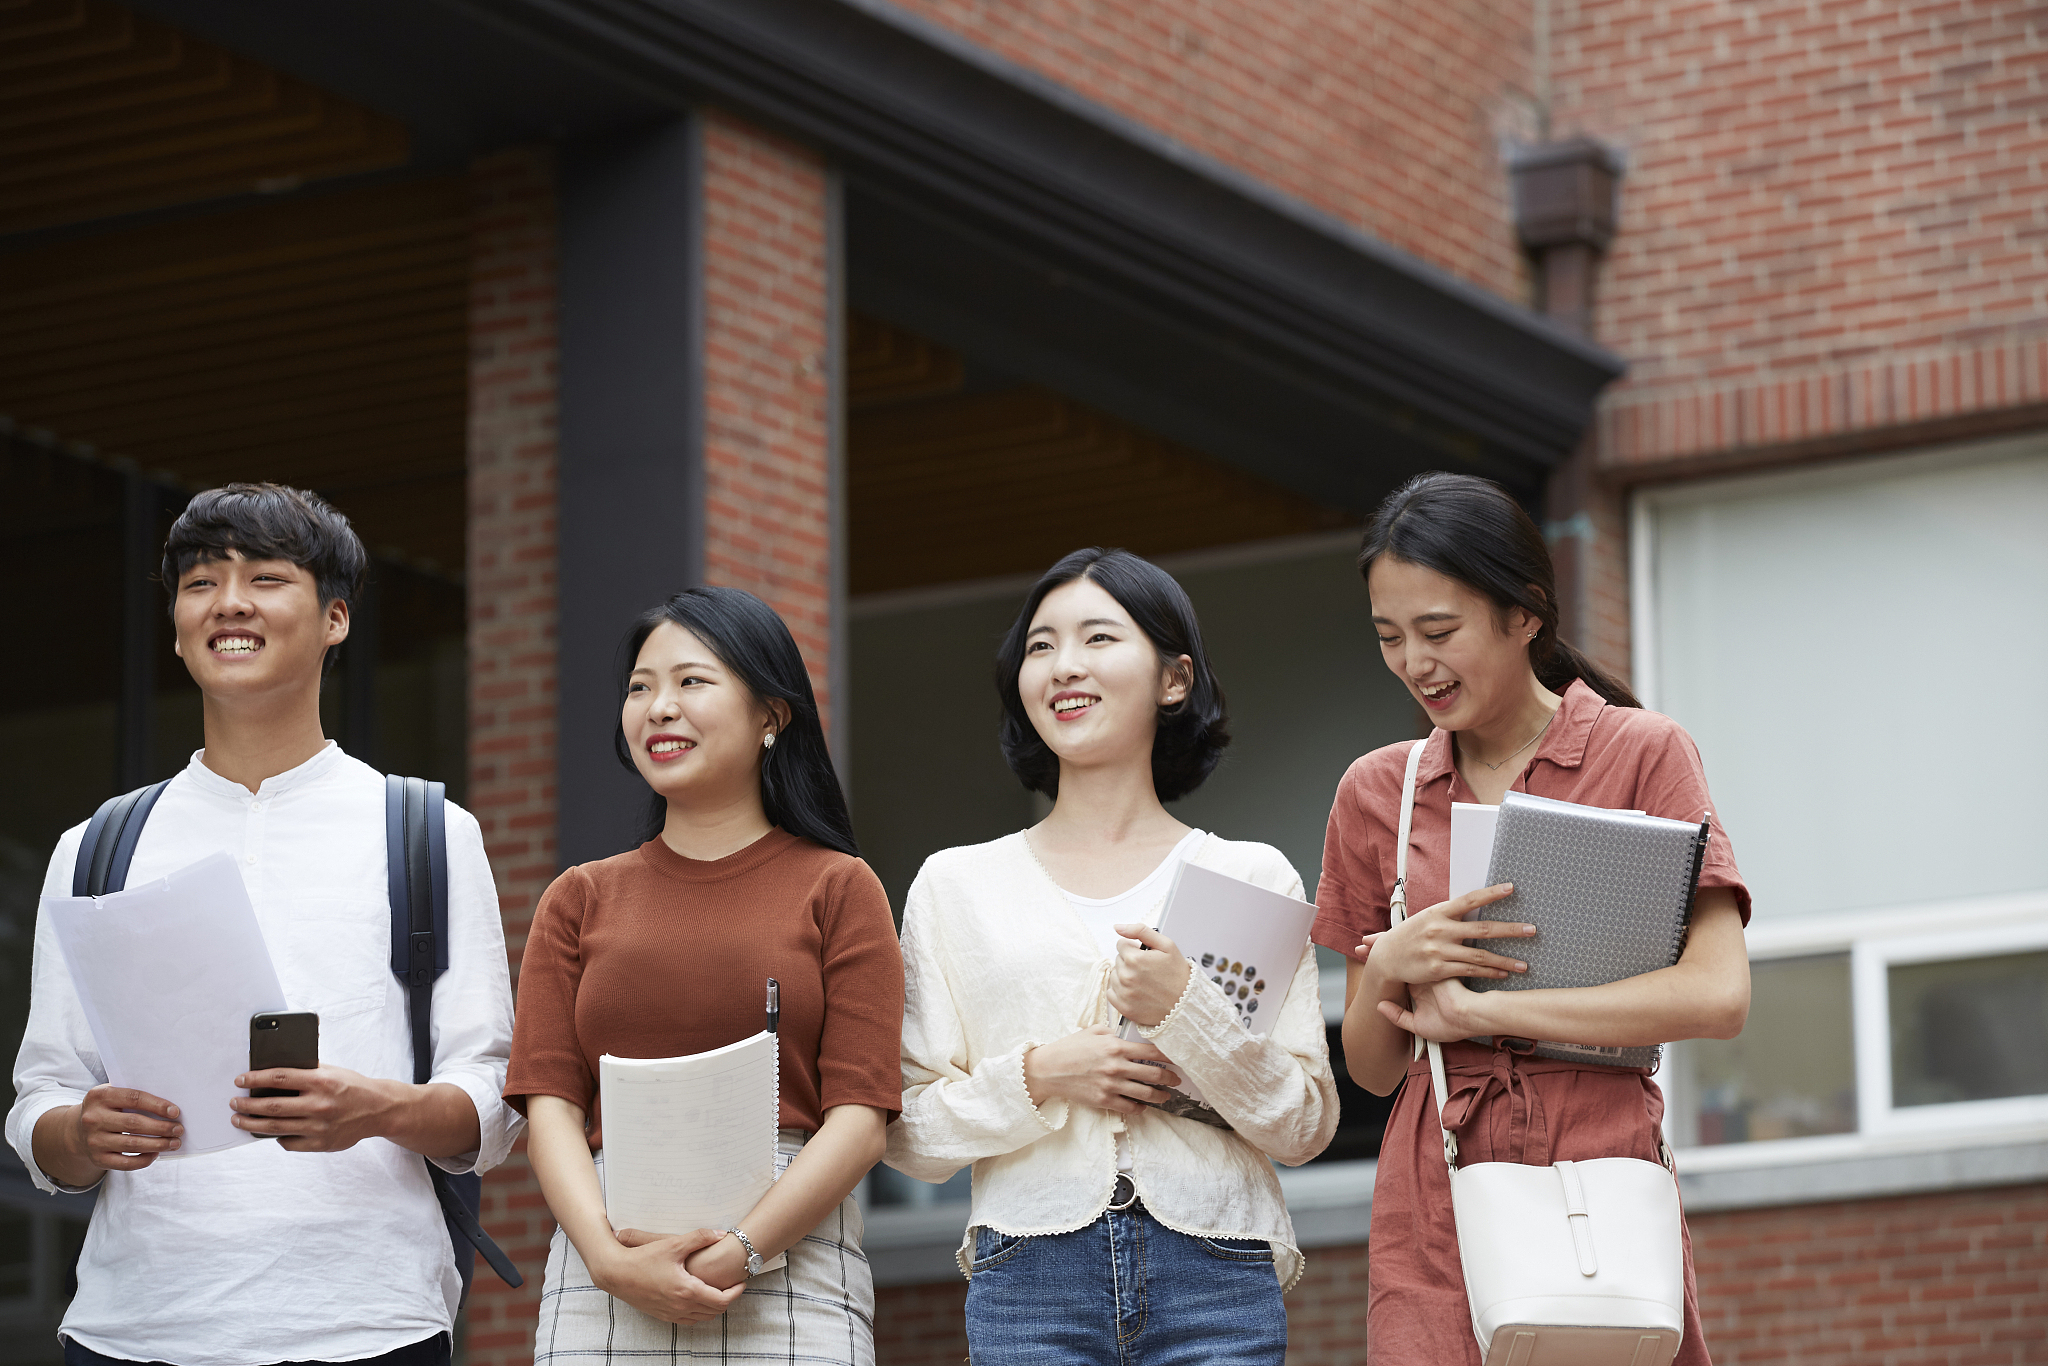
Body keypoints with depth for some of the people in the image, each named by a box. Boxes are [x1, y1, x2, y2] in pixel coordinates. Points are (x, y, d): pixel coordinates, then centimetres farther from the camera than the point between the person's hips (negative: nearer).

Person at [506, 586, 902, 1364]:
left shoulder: (836, 889, 7)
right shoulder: (581, 900, 15)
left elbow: (860, 1116, -2)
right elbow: (549, 1103, 5)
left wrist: (736, 1252, -15)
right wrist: (612, 1259, -13)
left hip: (788, 1264, -2)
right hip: (603, 1289, 2)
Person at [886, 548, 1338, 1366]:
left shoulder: (1252, 878, 9)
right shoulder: (956, 886, 12)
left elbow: (1307, 1128, 4)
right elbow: (909, 1135, 8)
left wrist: (1187, 1013, -10)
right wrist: (1036, 1078, -8)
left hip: (1215, 1273, 0)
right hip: (1029, 1285, 1)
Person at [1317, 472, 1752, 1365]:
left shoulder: (1641, 753, 2)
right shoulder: (1377, 793, 13)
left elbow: (1717, 996, -11)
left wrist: (1479, 1007, -8)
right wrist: (1388, 969, -6)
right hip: (1436, 1199, 3)